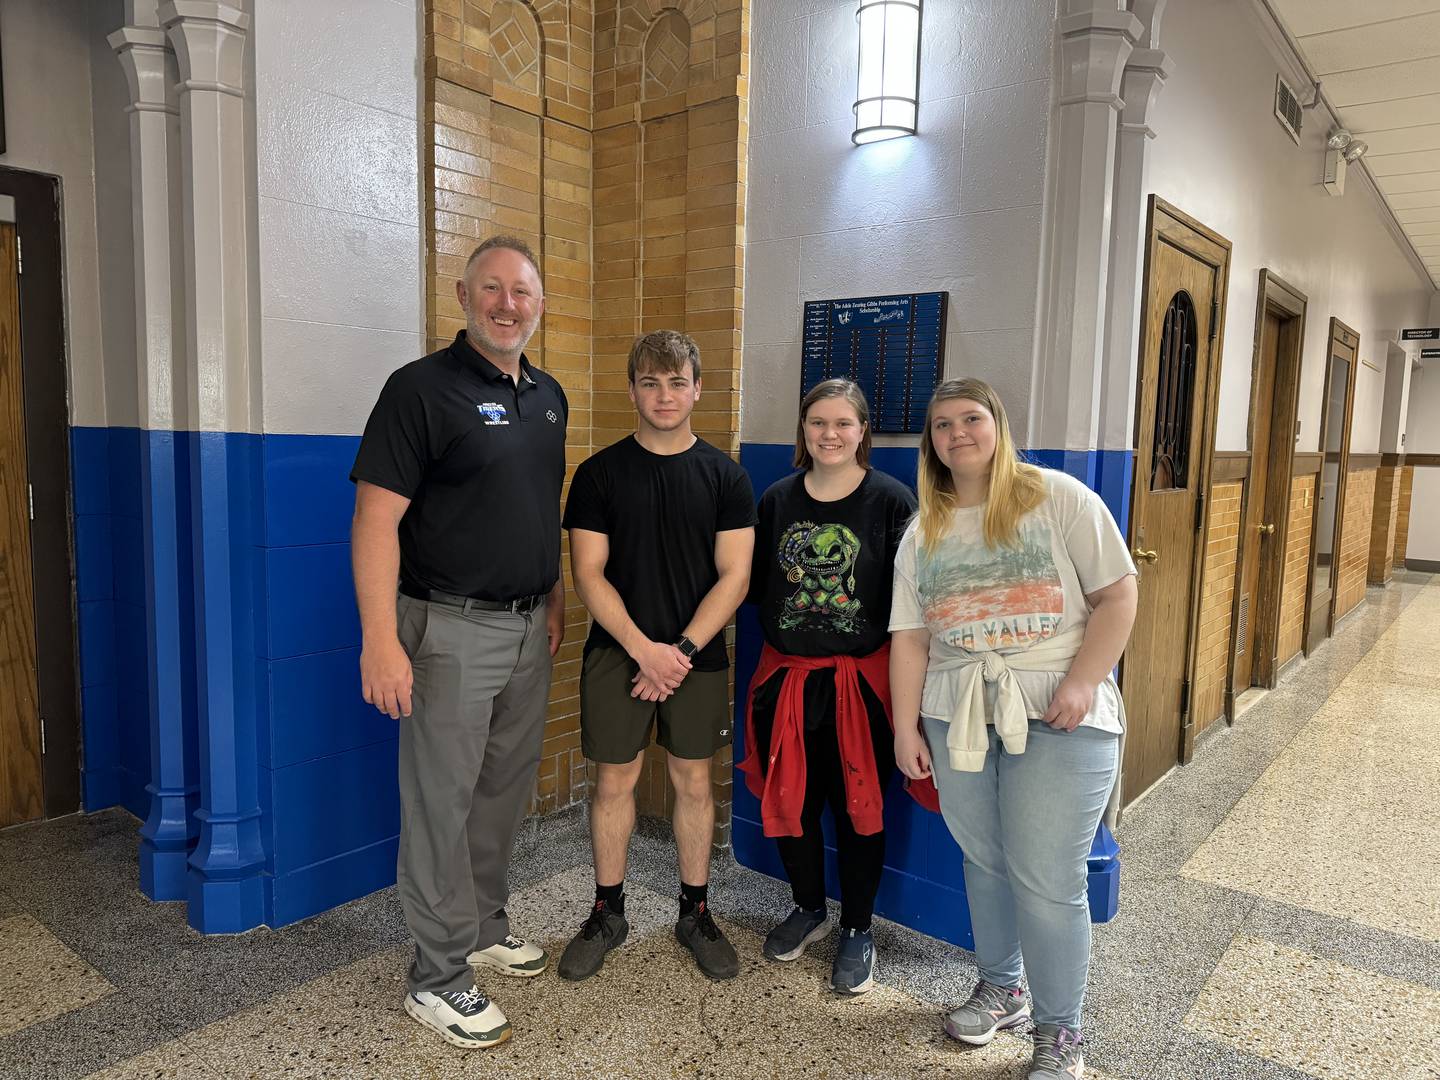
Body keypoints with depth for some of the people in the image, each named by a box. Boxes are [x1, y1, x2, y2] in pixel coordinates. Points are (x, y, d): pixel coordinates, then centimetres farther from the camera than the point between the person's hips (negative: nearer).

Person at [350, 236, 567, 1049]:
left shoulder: (549, 397, 11)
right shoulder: (423, 388, -11)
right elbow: (377, 517, -16)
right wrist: (380, 639, -23)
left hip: (529, 627, 7)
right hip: (452, 626, -7)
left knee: (507, 789, 18)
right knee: (441, 800, 4)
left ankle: (485, 926, 37)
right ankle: (440, 977, 19)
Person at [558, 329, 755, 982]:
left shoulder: (725, 477, 1)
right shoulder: (600, 473, 0)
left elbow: (733, 577, -3)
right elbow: (588, 574, -5)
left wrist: (682, 650, -13)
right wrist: (645, 649, -14)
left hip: (698, 655, 1)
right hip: (617, 652, 0)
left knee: (693, 782, 10)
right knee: (614, 780, 8)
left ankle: (695, 913, 27)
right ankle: (607, 912, 26)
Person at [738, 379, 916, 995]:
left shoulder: (892, 500, -6)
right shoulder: (777, 499, 5)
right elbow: (755, 585, 12)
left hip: (861, 679, -3)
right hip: (787, 676, 4)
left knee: (858, 806, 9)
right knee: (789, 800, 14)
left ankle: (857, 931, 30)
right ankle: (808, 909, 39)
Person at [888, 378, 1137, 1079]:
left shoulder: (1058, 497, -1)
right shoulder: (923, 533, 11)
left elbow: (1117, 595, -3)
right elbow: (910, 637, 8)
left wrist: (1083, 680, -14)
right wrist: (906, 726, 3)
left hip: (1057, 716, -4)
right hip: (957, 717, 4)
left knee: (1047, 880, -3)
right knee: (983, 862, 15)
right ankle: (1000, 988, 38)